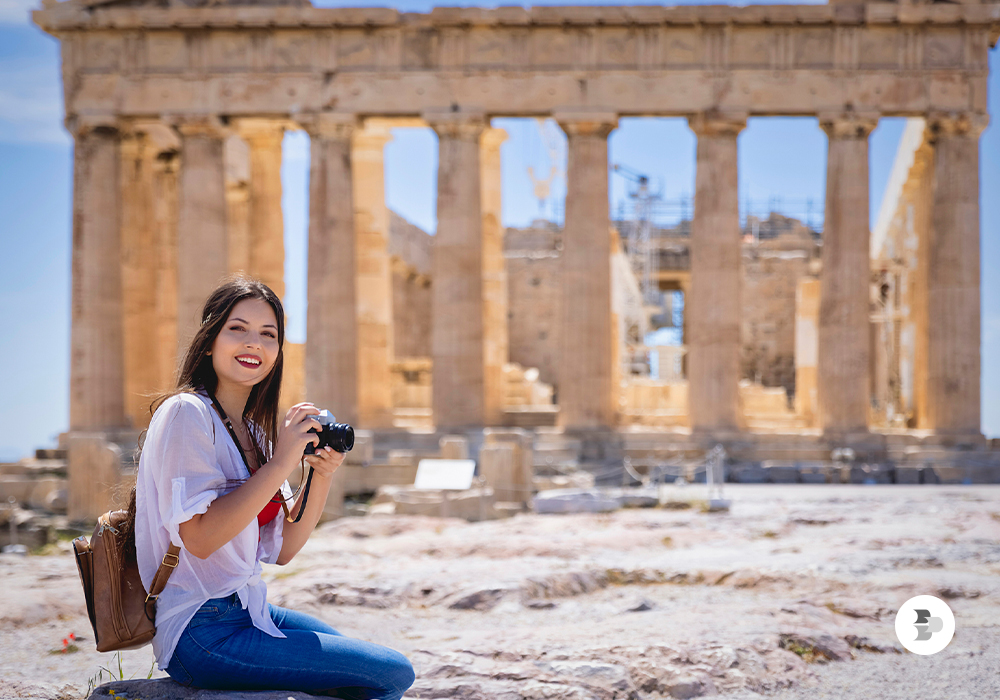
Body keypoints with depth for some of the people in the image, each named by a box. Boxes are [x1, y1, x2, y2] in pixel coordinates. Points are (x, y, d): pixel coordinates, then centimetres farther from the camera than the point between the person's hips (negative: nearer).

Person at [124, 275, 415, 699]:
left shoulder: (253, 430, 13)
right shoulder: (185, 413, -13)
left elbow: (281, 550, 9)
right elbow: (200, 538, -23)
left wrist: (322, 477, -4)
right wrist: (280, 463, -21)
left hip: (247, 612, 9)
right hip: (201, 634, -9)